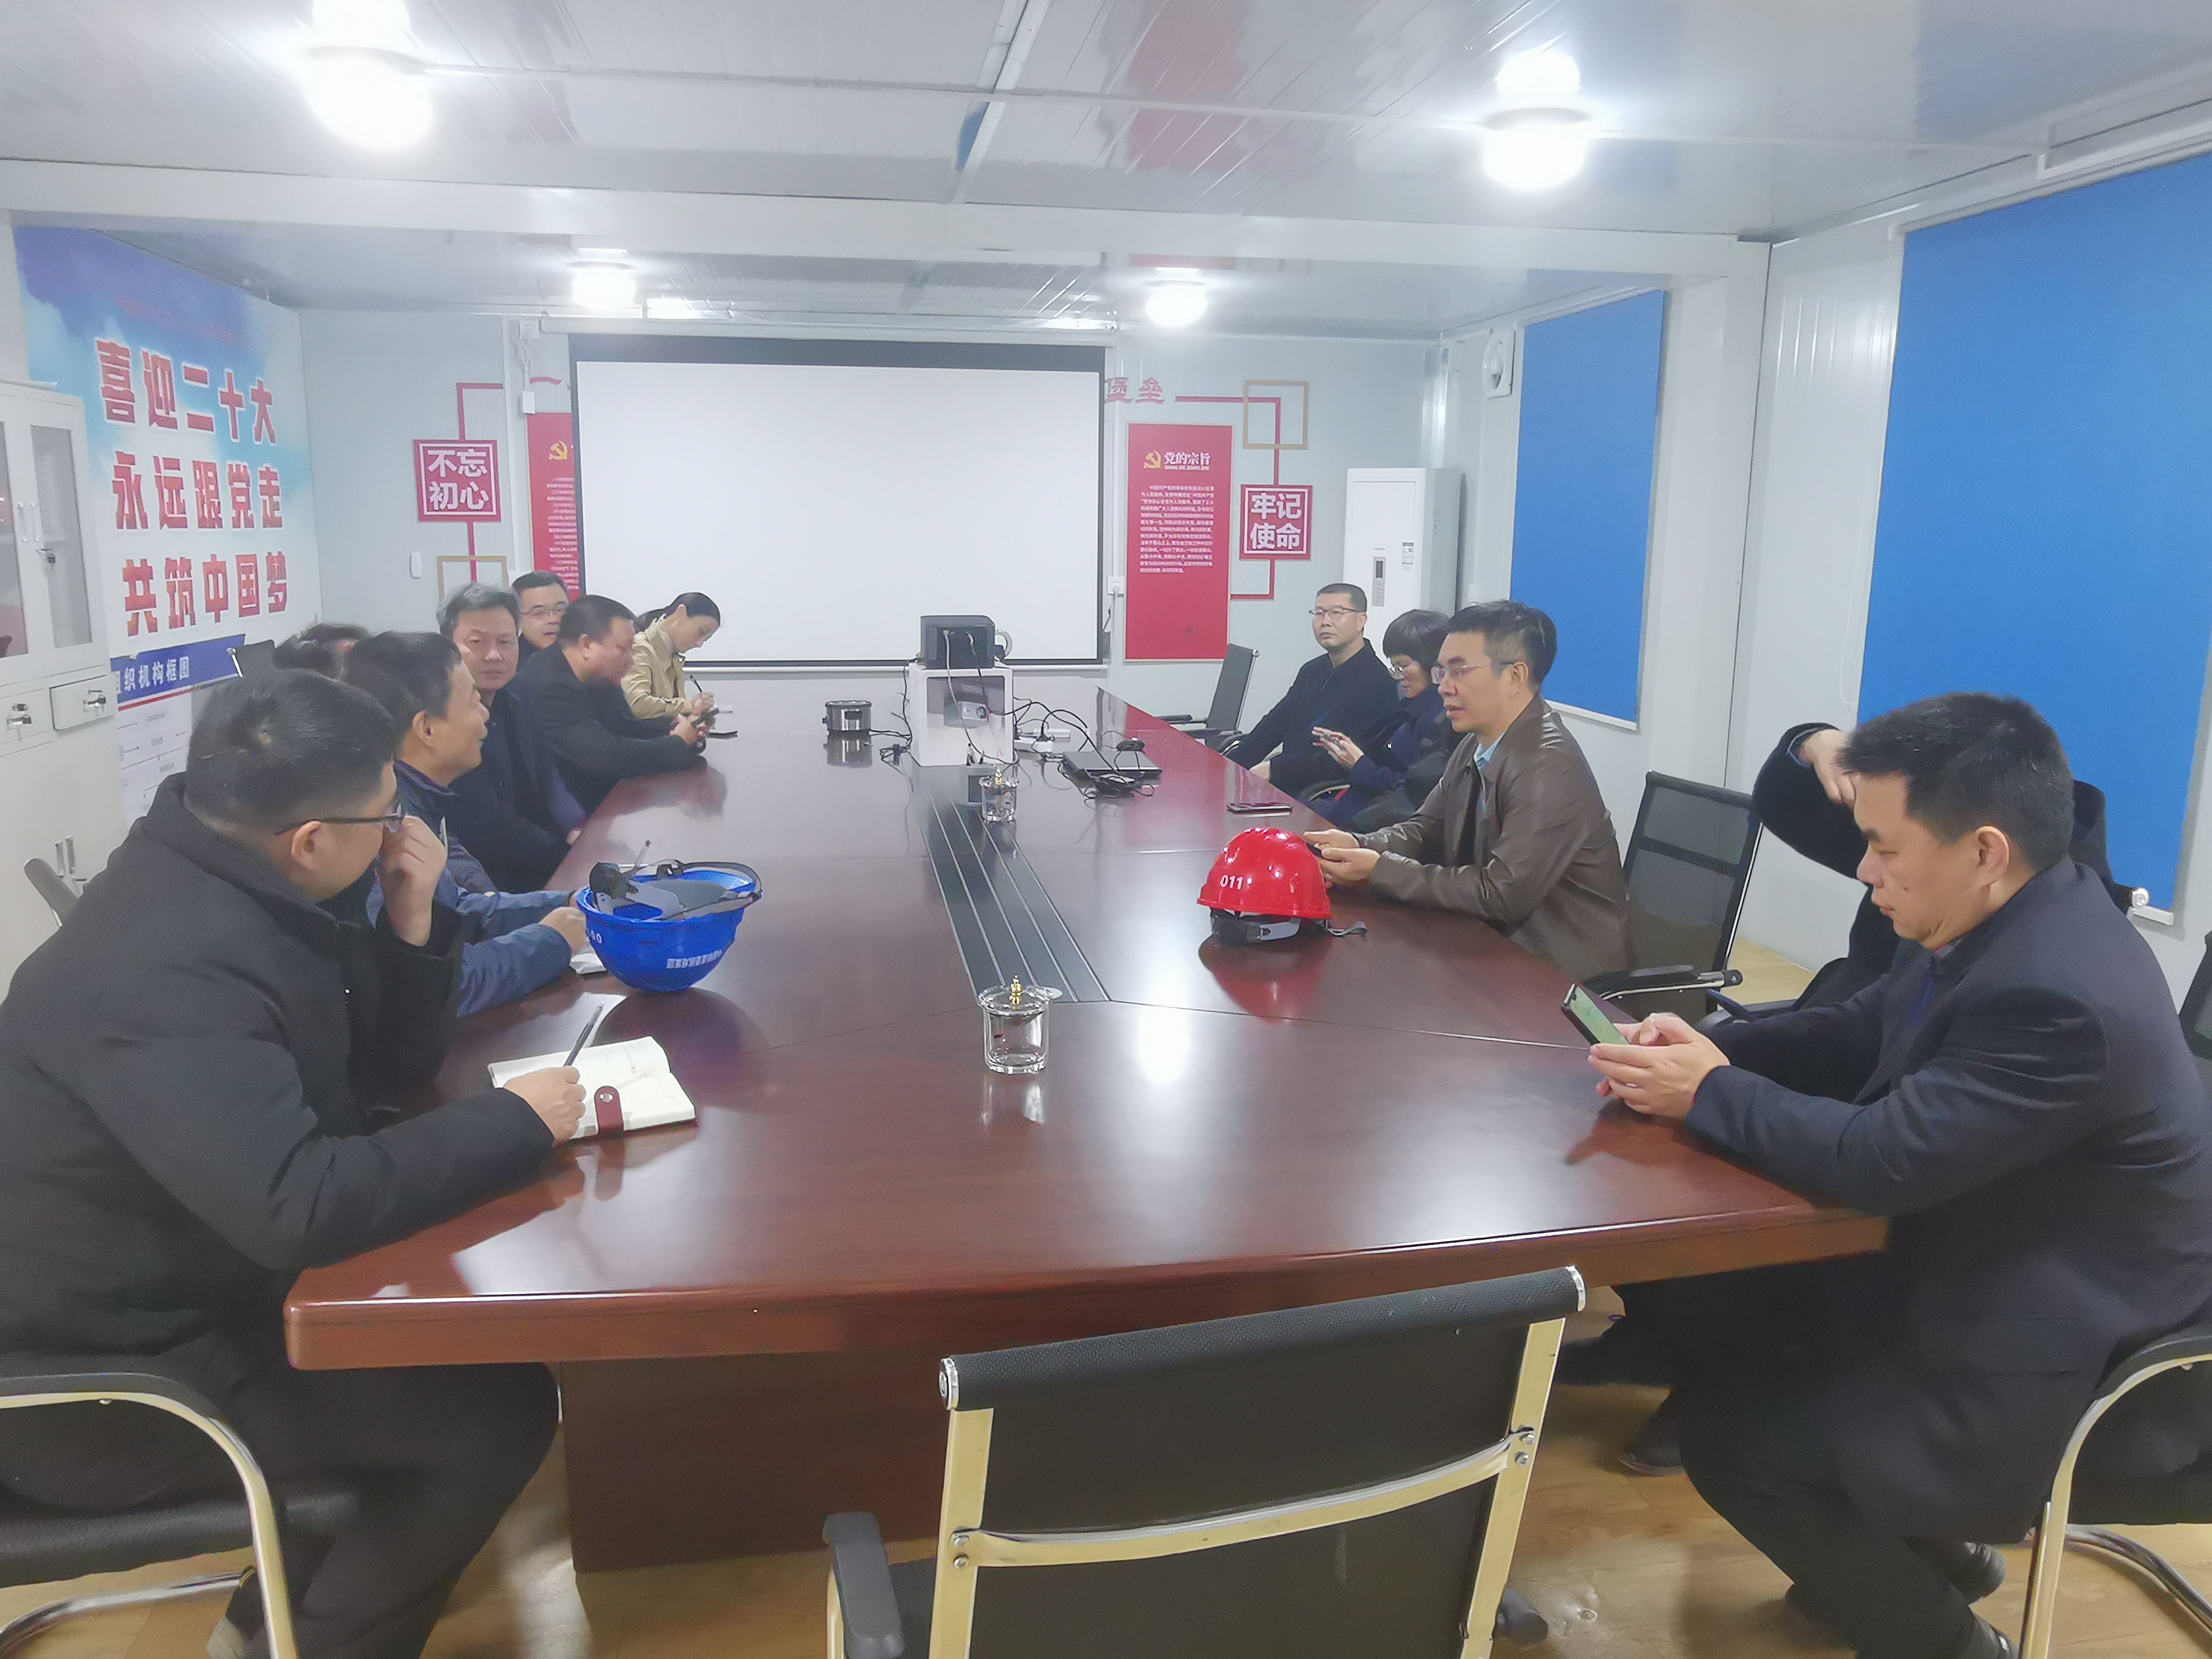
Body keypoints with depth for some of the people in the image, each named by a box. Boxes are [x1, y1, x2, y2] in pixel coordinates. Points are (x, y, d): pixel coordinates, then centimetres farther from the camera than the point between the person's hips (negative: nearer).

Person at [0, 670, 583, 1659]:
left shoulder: (238, 890, -1)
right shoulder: (165, 969, -32)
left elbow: (386, 1072, 8)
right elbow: (300, 1207, -41)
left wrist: (414, 923, -9)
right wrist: (515, 1121, -28)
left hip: (185, 1287, 10)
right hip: (102, 1380, -10)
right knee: (498, 1408, -14)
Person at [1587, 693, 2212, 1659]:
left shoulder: (2055, 997, -33)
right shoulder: (2009, 921, -3)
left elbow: (1880, 1161, -32)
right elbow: (1862, 1037, 8)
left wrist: (1707, 1094, -18)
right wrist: (1714, 1047, -8)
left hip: (2066, 1366, -9)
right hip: (1982, 1269, 9)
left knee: (1729, 1441, -7)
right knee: (1705, 1313, 9)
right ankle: (1922, 1543, 28)